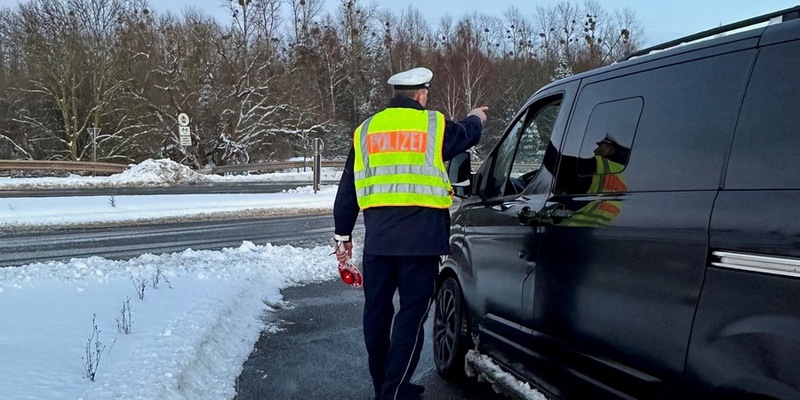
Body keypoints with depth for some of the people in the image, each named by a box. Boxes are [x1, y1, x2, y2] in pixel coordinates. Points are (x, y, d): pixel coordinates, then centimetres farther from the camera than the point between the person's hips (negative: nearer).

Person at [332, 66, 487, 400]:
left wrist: (343, 234, 21)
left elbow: (347, 190, 14)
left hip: (378, 234, 4)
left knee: (377, 309, 14)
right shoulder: (434, 124, 6)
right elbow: (466, 135, 28)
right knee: (413, 311, 1)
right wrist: (476, 119, 51)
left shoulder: (365, 130, 14)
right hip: (420, 233, -3)